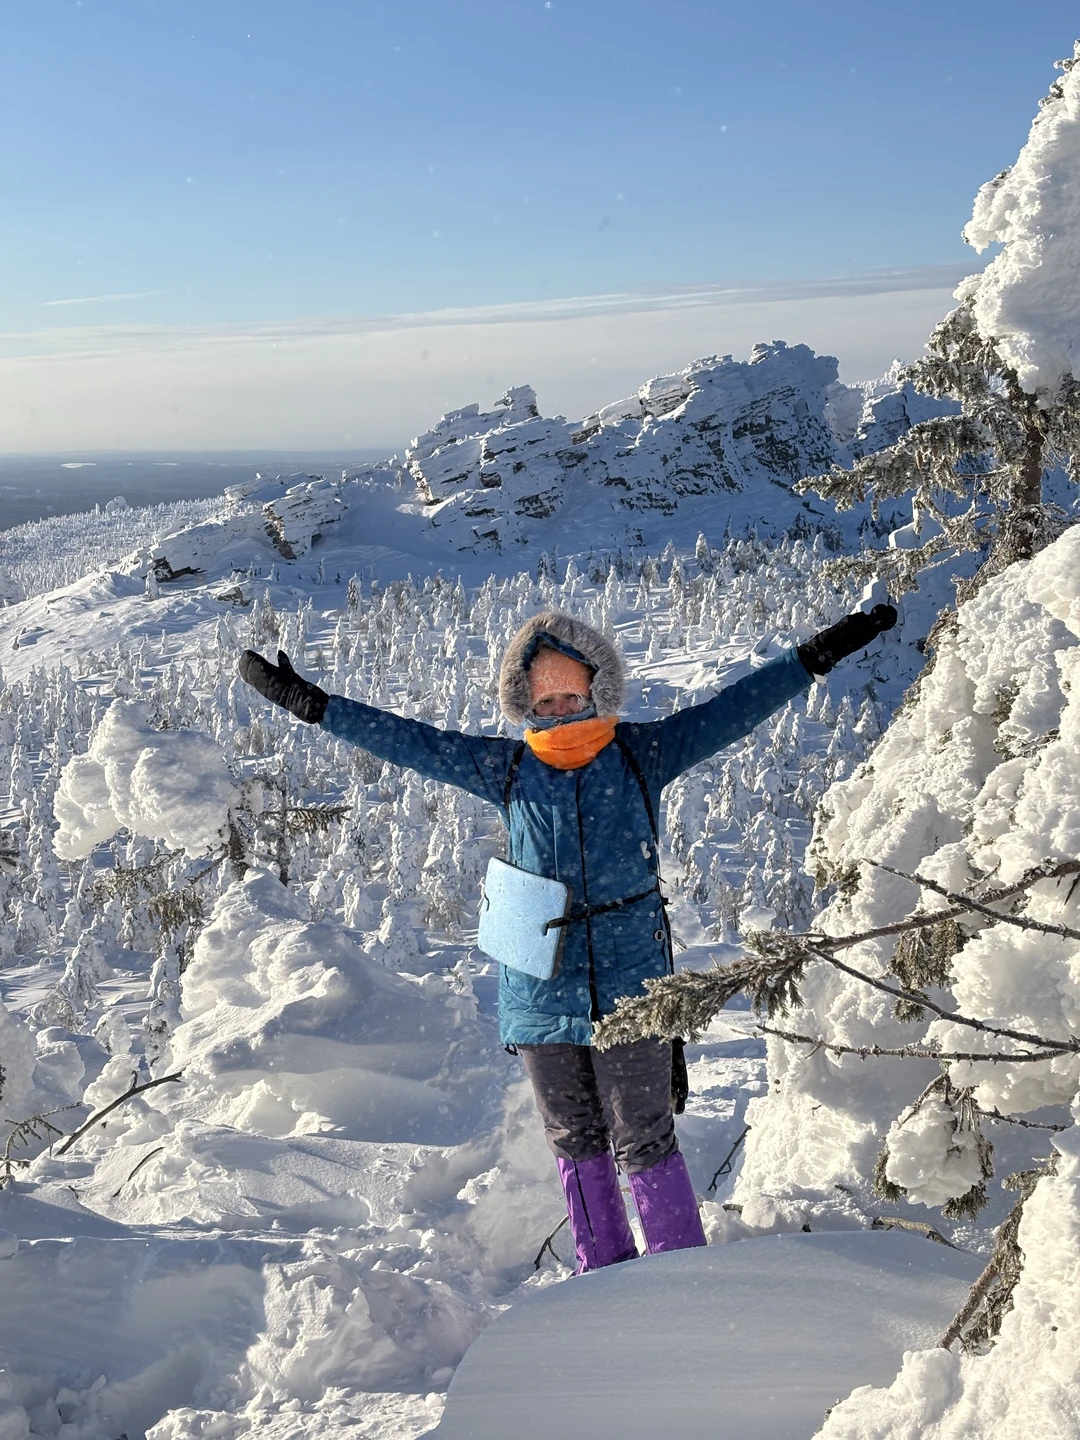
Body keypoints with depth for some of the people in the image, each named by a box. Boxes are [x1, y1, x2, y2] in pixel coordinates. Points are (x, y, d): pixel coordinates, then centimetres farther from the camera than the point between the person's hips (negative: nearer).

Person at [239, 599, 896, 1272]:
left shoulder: (645, 754, -4)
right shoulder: (505, 769, -1)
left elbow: (732, 708, -6)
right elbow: (407, 740, 1)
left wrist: (817, 655, -12)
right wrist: (310, 702, -2)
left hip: (630, 988, -2)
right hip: (542, 992, 3)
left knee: (644, 1142, 4)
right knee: (576, 1141, 16)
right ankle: (605, 1270, 33)